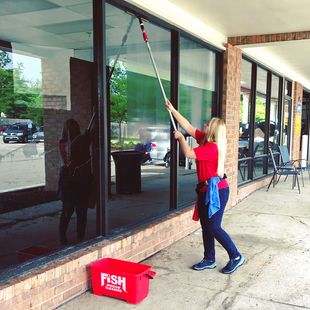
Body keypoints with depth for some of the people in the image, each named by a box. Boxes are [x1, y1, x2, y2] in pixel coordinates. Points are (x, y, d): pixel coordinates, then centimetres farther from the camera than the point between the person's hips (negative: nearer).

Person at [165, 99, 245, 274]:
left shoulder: (212, 147, -21)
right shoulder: (204, 139, 6)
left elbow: (189, 153, -26)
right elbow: (188, 127, 12)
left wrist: (180, 138, -10)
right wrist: (173, 110, 13)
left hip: (216, 191, -9)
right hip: (206, 190, 9)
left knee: (214, 227, -5)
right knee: (206, 226, 13)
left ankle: (236, 257, 12)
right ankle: (209, 260, 25)